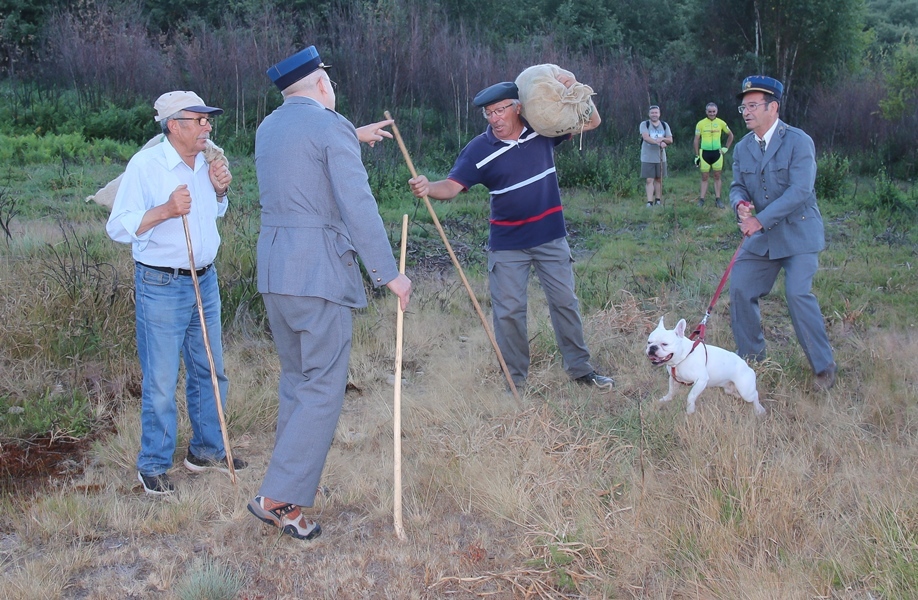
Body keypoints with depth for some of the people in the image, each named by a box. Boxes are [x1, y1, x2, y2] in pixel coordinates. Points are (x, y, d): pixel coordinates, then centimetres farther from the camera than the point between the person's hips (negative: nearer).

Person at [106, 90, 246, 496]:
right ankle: (153, 466, 13)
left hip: (205, 281, 7)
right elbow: (118, 227, -15)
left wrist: (220, 191, 4)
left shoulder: (207, 164, 7)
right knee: (161, 382, -1)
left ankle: (206, 450, 31)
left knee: (210, 372, 15)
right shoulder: (145, 165, -13)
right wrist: (165, 210, -27)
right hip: (161, 286, -7)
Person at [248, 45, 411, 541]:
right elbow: (359, 208, -16)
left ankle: (291, 480, 24)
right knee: (324, 388, -3)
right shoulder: (331, 126, -9)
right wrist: (389, 274, -10)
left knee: (295, 379, 19)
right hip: (319, 273, -8)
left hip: (272, 271, 8)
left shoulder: (268, 128, 15)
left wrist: (354, 137, 51)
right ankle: (280, 498, -6)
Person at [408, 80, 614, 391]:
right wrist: (428, 188, -42)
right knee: (509, 311, 0)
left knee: (565, 302, 11)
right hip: (507, 245, -2)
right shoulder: (479, 150, -11)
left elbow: (592, 122, 5)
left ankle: (580, 368, 26)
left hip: (551, 239, 2)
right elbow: (452, 185, -21)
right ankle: (514, 380, 15)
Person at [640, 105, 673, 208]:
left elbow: (670, 140, 5)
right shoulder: (644, 124, -1)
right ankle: (649, 202, -9)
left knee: (659, 179, 8)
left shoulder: (665, 125, 10)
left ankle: (658, 201, 15)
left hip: (660, 158, 3)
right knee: (649, 180, -7)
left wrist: (662, 139, -17)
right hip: (647, 158, -3)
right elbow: (646, 137, -18)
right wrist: (659, 142, -28)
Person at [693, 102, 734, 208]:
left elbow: (731, 135, 16)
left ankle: (718, 199, 9)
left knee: (717, 177, 6)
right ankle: (701, 199, 4)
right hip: (705, 153, -1)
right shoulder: (701, 123, -2)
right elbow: (696, 140, 1)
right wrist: (696, 155, -3)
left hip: (717, 153, 1)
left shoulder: (721, 123, 2)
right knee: (704, 177, 2)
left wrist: (726, 148, 8)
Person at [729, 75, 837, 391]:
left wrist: (761, 219, -26)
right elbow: (737, 185, 9)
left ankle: (824, 367, -3)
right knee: (740, 290, 3)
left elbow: (800, 190, -21)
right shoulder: (742, 148, 7)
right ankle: (750, 357, 22)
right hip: (761, 236, 6)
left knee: (798, 293, -17)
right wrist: (740, 204, -16)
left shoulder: (799, 141, -13)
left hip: (797, 233, -6)